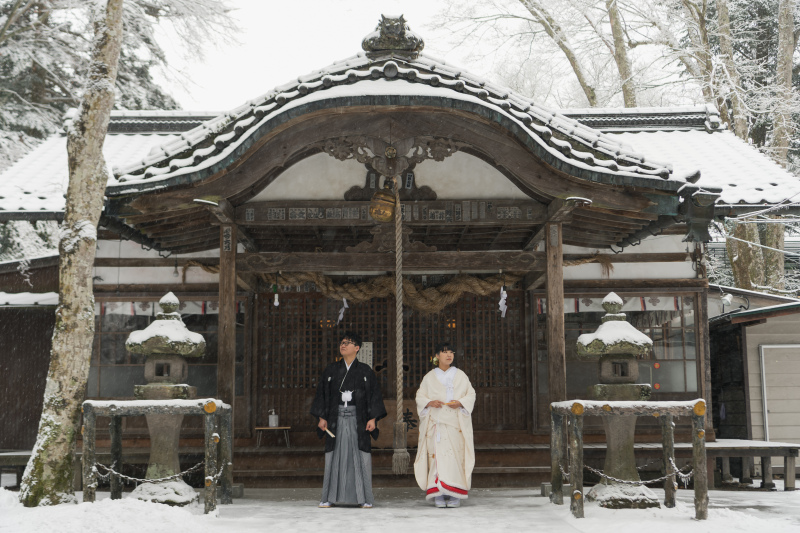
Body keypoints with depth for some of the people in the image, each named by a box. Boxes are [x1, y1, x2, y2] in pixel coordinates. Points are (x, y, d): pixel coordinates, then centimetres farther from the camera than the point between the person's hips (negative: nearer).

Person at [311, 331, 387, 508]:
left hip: (358, 419, -1)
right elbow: (322, 393, 9)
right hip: (336, 418, 1)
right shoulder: (331, 370, 10)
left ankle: (364, 498, 3)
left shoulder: (365, 371, 5)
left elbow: (374, 394, 2)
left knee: (361, 455, -3)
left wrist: (373, 419, -7)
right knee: (334, 455, 0)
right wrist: (322, 418, 1)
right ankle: (329, 497, 6)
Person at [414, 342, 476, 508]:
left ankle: (455, 494, -3)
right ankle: (438, 494, -7)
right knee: (437, 455, -8)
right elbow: (420, 396, 9)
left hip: (456, 423, 0)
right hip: (436, 422, 0)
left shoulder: (460, 376, 11)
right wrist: (430, 402, -11)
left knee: (456, 455, -7)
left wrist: (460, 403, -10)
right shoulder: (429, 377, 11)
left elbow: (471, 394, 9)